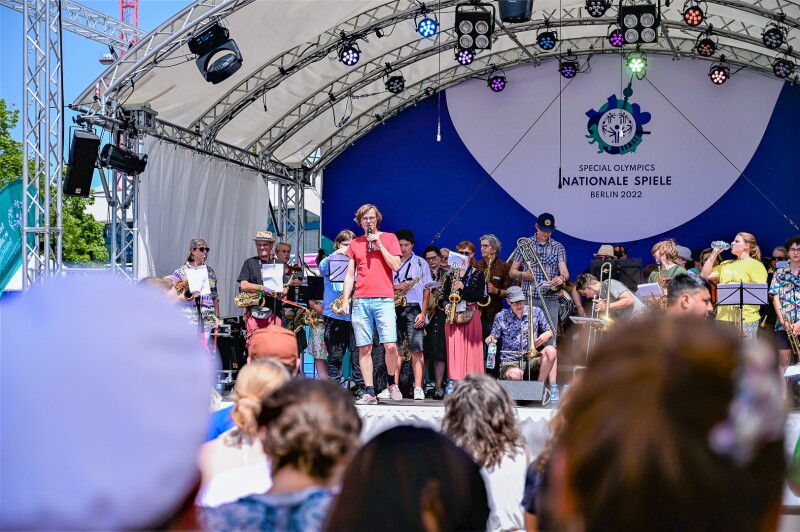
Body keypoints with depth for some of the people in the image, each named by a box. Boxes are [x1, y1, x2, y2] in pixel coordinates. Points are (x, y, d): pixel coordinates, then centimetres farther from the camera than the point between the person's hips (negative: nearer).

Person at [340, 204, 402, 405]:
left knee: (390, 345, -12)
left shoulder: (389, 238, 9)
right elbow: (350, 275, 14)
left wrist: (378, 244, -5)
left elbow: (395, 266, -3)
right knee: (364, 348, 0)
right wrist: (345, 299, 5)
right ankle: (370, 393, 3)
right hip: (360, 301, 3)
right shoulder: (355, 244, 15)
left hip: (384, 299, -2)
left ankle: (391, 382, 12)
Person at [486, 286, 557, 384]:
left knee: (550, 350, -28)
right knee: (515, 374, -39)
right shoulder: (501, 317, 3)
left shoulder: (536, 312, 6)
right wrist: (490, 339, -15)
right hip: (510, 362, -3)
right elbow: (494, 337, 10)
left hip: (532, 359, 3)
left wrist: (546, 335, -11)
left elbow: (549, 332, 13)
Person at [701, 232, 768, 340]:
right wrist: (714, 254, 12)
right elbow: (705, 275, 13)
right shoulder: (726, 264, 20)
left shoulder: (756, 265, -1)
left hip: (746, 319, -7)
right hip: (723, 318, 7)